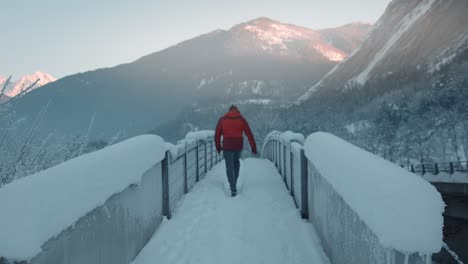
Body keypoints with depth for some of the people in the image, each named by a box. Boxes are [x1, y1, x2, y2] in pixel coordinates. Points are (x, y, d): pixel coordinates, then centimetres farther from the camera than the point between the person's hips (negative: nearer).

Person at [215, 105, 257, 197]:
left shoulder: (222, 119, 4)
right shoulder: (241, 119, 4)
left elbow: (217, 135, 6)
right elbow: (249, 134, 0)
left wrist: (218, 147, 17)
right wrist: (254, 147, 2)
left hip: (227, 146, -2)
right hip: (239, 145, 2)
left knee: (230, 167, 3)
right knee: (236, 162, 25)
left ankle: (233, 189, -6)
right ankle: (234, 183, 30)